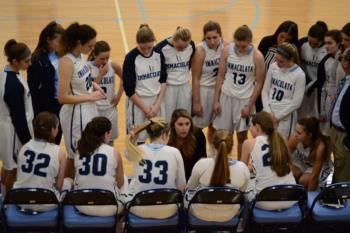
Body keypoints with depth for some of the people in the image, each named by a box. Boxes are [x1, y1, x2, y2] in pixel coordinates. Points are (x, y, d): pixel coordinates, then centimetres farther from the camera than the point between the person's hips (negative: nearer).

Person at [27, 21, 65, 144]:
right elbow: (33, 89, -15)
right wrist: (37, 115, -15)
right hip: (47, 108, -6)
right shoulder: (38, 60, -16)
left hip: (61, 104, 6)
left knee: (57, 141, 17)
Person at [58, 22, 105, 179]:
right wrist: (91, 96, -18)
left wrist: (93, 84, 0)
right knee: (76, 157, 6)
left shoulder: (80, 56, 1)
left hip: (88, 111, 8)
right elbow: (63, 97, -24)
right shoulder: (66, 62, -23)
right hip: (75, 115, -8)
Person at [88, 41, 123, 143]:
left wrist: (119, 95, 5)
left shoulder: (113, 66, -5)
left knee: (110, 141, 15)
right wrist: (101, 74, -22)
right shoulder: (88, 67, -14)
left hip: (110, 108, 3)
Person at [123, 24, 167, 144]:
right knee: (137, 142, 0)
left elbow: (163, 81, 6)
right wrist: (146, 109, -9)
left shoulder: (158, 54, -2)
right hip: (137, 103, -4)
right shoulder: (131, 58, -13)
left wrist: (157, 105, -4)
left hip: (157, 101, 4)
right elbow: (129, 90, -11)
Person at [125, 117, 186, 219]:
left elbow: (128, 154, 22)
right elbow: (181, 185, -1)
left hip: (140, 210, 1)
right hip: (166, 210, -1)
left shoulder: (138, 151, -5)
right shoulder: (174, 152, -9)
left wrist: (133, 138, 5)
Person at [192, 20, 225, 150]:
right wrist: (196, 102, -15)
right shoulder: (201, 50, -21)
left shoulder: (224, 46, -9)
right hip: (203, 90, -4)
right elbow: (195, 78, -16)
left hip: (219, 89, 5)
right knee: (197, 126, 5)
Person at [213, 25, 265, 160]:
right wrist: (216, 100, -1)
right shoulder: (227, 50, -9)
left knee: (242, 136, 6)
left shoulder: (257, 57, -15)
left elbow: (259, 83, -7)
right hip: (226, 96, 2)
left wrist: (249, 105, -8)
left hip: (244, 99, -2)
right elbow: (220, 76, -1)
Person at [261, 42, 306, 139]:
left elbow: (296, 103, -11)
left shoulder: (299, 74, -13)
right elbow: (265, 91, 4)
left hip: (286, 116, -4)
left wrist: (277, 116, -10)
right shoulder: (273, 67, -3)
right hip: (268, 113, 4)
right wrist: (268, 111, -7)